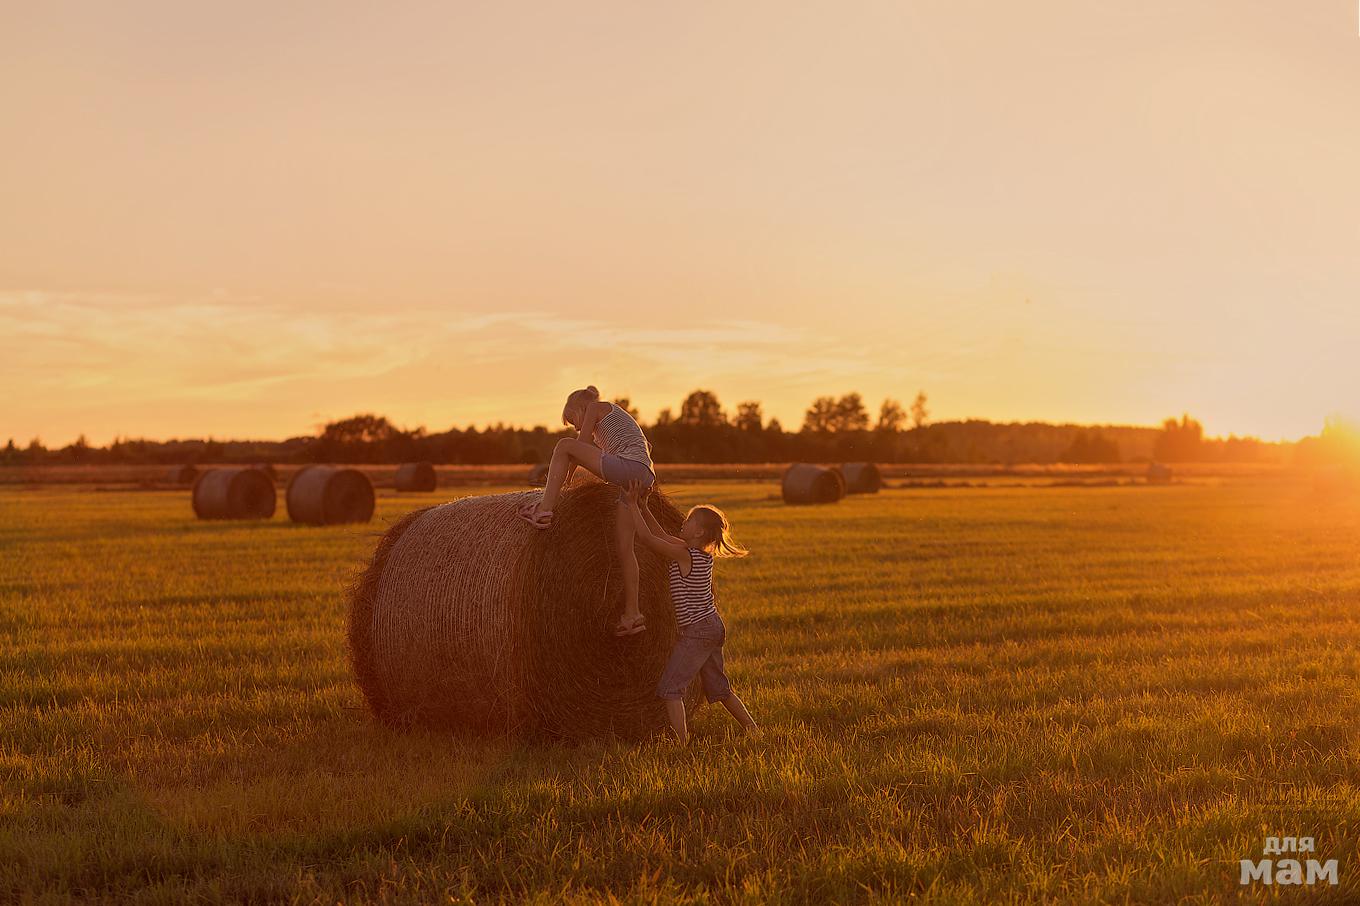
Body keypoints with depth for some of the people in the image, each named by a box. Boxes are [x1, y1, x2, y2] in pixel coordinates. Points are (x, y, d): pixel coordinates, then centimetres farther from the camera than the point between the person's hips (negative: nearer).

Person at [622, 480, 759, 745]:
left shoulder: (683, 555, -16)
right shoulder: (704, 555, 8)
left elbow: (647, 537, -19)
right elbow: (661, 535, 13)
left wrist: (632, 504, -12)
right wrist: (643, 505, 8)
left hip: (697, 631, -9)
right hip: (714, 627, 9)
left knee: (670, 687, -9)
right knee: (718, 688, 21)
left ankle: (682, 743, -17)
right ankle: (754, 731, 26)